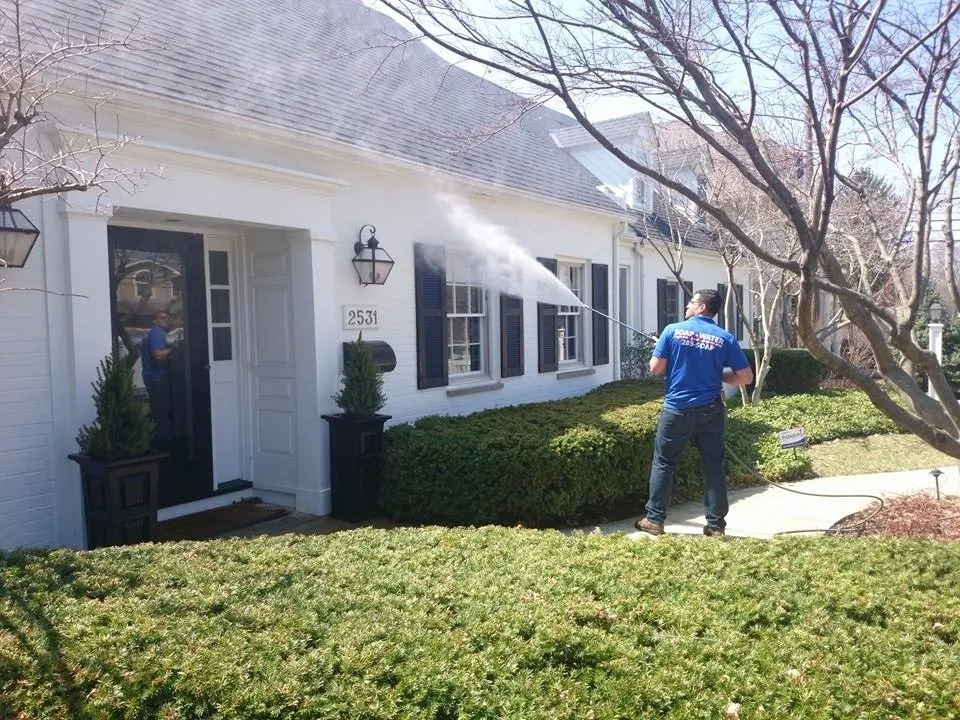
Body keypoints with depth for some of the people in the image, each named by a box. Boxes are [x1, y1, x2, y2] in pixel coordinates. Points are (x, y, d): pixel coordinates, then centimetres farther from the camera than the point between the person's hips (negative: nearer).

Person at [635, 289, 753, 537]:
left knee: (663, 463, 10)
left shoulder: (673, 330, -5)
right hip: (710, 412, 1)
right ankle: (716, 525, 14)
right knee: (714, 467, 9)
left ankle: (654, 520, 14)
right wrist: (717, 374, 13)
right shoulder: (725, 338, -1)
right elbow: (746, 378, -2)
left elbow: (655, 368, -6)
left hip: (677, 410, -1)